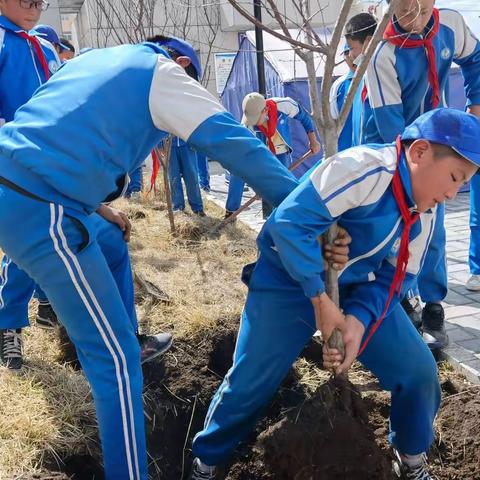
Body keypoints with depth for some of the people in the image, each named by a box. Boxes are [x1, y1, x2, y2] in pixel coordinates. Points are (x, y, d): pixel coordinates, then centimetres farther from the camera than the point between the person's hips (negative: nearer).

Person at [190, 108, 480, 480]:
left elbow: (393, 277, -2)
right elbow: (290, 221, -36)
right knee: (249, 382, -4)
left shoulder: (425, 212, -2)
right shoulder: (366, 169, -29)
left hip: (356, 288, 7)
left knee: (418, 370, 0)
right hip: (290, 282, -6)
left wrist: (359, 320, -21)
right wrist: (320, 299, -32)